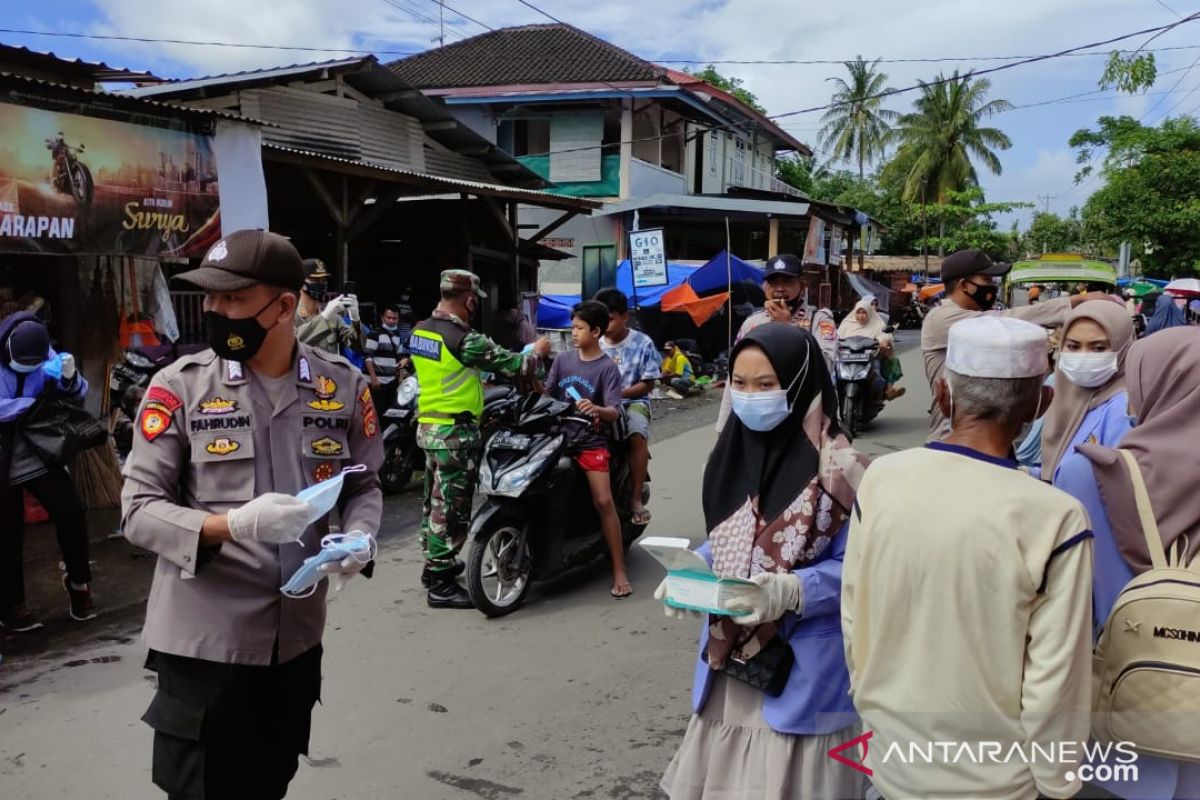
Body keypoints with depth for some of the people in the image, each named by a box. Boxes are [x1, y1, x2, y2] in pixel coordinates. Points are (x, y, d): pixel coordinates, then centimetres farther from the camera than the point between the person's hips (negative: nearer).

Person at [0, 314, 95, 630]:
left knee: (71, 514, -6)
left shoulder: (45, 356, -3)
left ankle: (78, 582, 18)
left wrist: (69, 376, -26)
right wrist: (36, 401, -18)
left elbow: (78, 394, -4)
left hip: (40, 455, 3)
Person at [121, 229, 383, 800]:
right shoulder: (180, 385, -9)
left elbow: (364, 485, 9)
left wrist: (356, 538, -13)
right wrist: (231, 526, -27)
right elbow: (139, 509, -9)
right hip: (204, 639, -3)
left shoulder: (343, 385, -2)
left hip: (297, 636, 3)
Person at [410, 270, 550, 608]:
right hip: (455, 431, -9)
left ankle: (434, 564, 33)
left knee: (434, 500, 19)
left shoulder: (419, 331, 5)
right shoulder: (465, 340, -20)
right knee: (451, 507, -3)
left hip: (428, 425, 9)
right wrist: (537, 351, 5)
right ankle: (440, 585, 3)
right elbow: (514, 365, -13)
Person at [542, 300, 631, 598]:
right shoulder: (563, 360, 9)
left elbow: (614, 412, -14)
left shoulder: (608, 368, -4)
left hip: (591, 441, -4)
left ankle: (619, 571, -7)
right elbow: (547, 394, 9)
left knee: (603, 501, -13)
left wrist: (596, 409, -34)